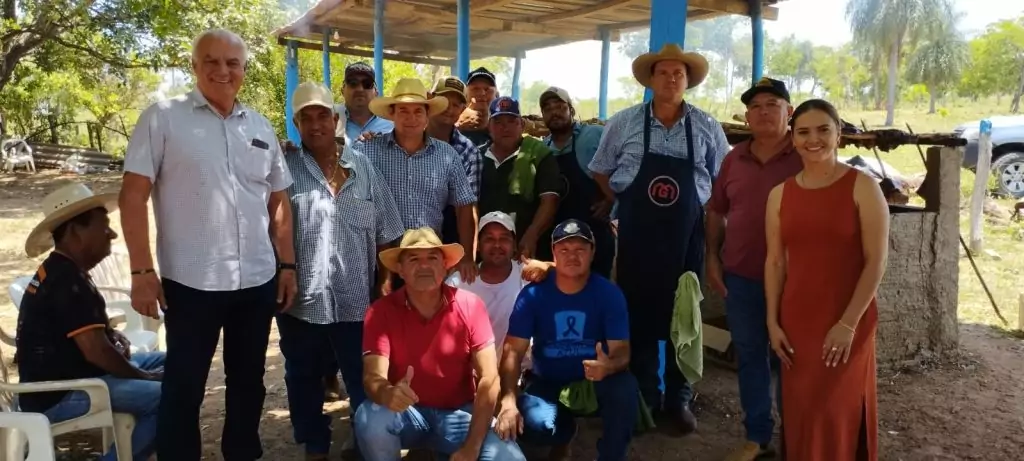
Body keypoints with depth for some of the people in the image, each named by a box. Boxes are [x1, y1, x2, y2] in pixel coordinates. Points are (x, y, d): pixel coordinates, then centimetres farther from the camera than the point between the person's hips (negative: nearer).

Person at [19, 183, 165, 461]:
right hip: (57, 397, -11)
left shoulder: (57, 272, 13)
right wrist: (145, 377, -10)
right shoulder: (68, 281, -20)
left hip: (61, 377, 11)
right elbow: (95, 351, -25)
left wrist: (114, 336, 7)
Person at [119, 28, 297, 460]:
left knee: (248, 380, 16)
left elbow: (278, 202, 13)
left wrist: (288, 264, 9)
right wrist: (141, 270, -12)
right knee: (184, 385, 7)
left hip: (258, 280, 5)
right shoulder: (162, 118, -3)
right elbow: (133, 195, -7)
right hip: (190, 281, -4)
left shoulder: (260, 127, 10)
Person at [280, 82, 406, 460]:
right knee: (304, 381, 15)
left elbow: (385, 233, 7)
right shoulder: (284, 169, -4)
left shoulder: (363, 167, 4)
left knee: (364, 379, 11)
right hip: (301, 300, 0)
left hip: (355, 299, 1)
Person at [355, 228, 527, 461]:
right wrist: (387, 393, -46)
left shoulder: (470, 306, -11)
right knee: (370, 418, -33)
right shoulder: (382, 311, -11)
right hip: (405, 412, 0)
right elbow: (373, 376, -20)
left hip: (458, 413, 1)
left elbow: (488, 378, -13)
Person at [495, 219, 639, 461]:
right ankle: (563, 434, 11)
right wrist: (509, 401, -31)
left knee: (625, 389, -34)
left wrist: (609, 365, -42)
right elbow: (513, 351, -15)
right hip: (548, 382, 0)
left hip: (595, 382, 0)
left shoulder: (609, 294, -12)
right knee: (534, 425, -31)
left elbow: (622, 350, -16)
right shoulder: (533, 295, -12)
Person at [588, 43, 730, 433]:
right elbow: (600, 172, 8)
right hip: (636, 233, -1)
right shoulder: (623, 123, 0)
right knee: (638, 313, 7)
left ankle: (678, 398, 25)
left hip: (687, 235, 1)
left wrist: (710, 217, 0)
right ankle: (642, 397, 22)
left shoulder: (707, 127, 2)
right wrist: (629, 205, 2)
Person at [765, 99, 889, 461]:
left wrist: (849, 322, -14)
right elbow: (775, 261, 5)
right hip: (796, 320, 3)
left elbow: (876, 260, -10)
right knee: (799, 411, 11)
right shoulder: (780, 193, 4)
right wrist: (773, 322, 1)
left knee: (838, 412, 4)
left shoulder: (862, 187, -7)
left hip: (848, 320, -3)